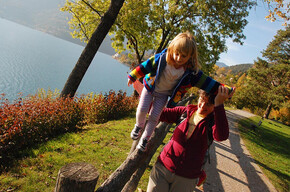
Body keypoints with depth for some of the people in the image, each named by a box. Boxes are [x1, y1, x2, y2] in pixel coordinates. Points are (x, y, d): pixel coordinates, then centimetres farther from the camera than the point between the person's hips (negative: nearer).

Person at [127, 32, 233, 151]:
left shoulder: (191, 71, -24)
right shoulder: (162, 58, -26)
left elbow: (205, 82, -18)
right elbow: (146, 66, -14)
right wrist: (133, 76, -6)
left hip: (164, 95, 0)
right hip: (150, 87, 0)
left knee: (154, 117, 1)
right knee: (142, 110, -5)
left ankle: (145, 138, 26)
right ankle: (139, 126, 30)